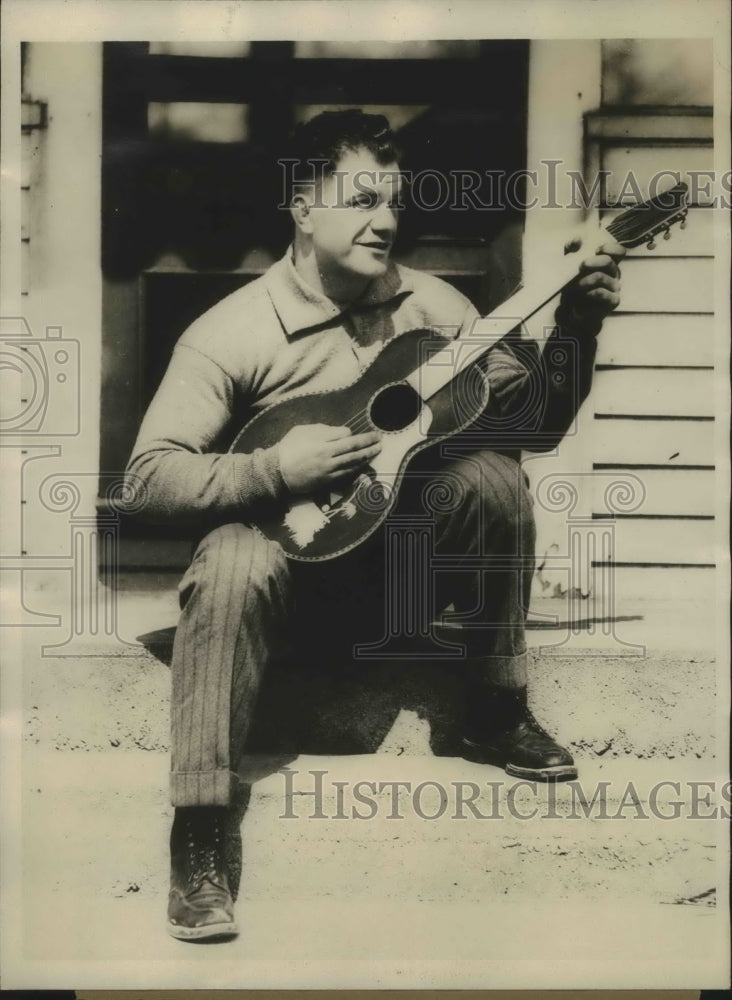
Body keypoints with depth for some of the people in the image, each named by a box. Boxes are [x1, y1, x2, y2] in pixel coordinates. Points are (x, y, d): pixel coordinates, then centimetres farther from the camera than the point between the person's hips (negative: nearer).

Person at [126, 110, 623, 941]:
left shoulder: (431, 305, -2)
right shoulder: (233, 333, -15)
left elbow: (536, 423, 0)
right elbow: (150, 472, -18)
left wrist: (576, 331, -16)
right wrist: (275, 470, -30)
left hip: (405, 549, 4)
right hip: (294, 551, -3)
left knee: (492, 473, -22)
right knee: (234, 565, -36)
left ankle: (497, 717, -7)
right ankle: (197, 836, -28)